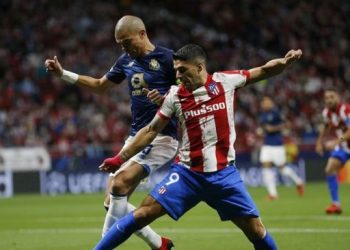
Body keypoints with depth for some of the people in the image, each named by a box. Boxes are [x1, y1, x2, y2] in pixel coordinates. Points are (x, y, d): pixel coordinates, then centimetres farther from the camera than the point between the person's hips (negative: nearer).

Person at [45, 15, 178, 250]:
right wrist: (63, 73, 18)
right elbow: (100, 86, 26)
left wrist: (166, 99, -28)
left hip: (162, 136, -8)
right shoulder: (126, 60, 11)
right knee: (114, 200, 0)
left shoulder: (167, 58, -9)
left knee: (120, 185, -23)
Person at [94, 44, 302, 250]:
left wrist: (284, 62, -14)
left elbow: (264, 71, 6)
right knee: (143, 214, -11)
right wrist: (120, 158, 5)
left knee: (256, 230, -3)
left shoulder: (225, 81, -2)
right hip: (187, 173, 0)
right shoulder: (175, 95, 0)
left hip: (223, 173, 0)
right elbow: (152, 130, 6)